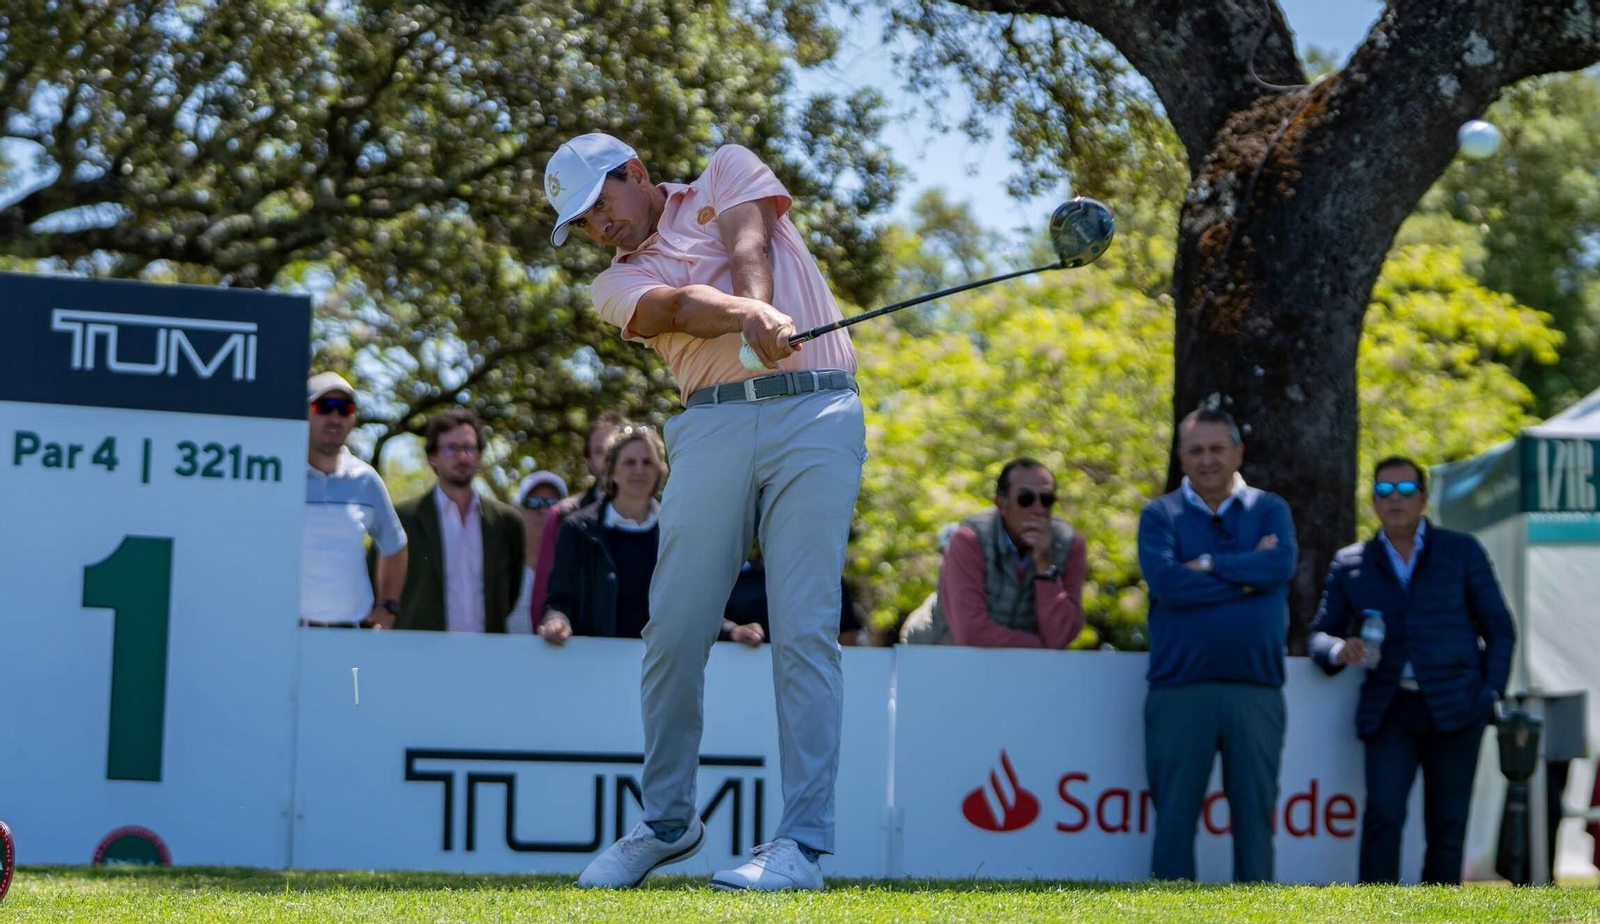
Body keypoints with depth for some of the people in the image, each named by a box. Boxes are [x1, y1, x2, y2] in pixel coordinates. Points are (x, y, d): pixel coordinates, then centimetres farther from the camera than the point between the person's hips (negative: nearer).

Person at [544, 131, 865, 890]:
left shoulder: (728, 172, 19)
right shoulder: (619, 283, 19)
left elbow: (747, 249, -2)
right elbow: (682, 306, -4)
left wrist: (760, 316, -24)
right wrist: (751, 317, -27)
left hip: (814, 410, -3)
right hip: (713, 423, 3)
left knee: (805, 629, -11)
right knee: (674, 630, -3)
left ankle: (802, 842, -13)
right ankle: (667, 822, 15)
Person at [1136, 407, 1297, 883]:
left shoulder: (1268, 509, 10)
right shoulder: (1161, 515, 5)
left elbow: (1283, 563, -10)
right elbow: (1165, 580, -13)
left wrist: (1208, 565, -11)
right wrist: (1248, 575, -9)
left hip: (1256, 689, 1)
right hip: (1181, 689, -1)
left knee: (1255, 811, 5)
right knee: (1175, 813, 2)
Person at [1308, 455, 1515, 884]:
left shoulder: (1462, 552, 10)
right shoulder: (1350, 564, 11)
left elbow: (1499, 628, 11)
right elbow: (1320, 634, 13)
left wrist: (1491, 692, -1)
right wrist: (1339, 651, -11)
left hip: (1454, 708, 0)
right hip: (1389, 712, 0)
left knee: (1447, 825, 1)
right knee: (1382, 814, -15)